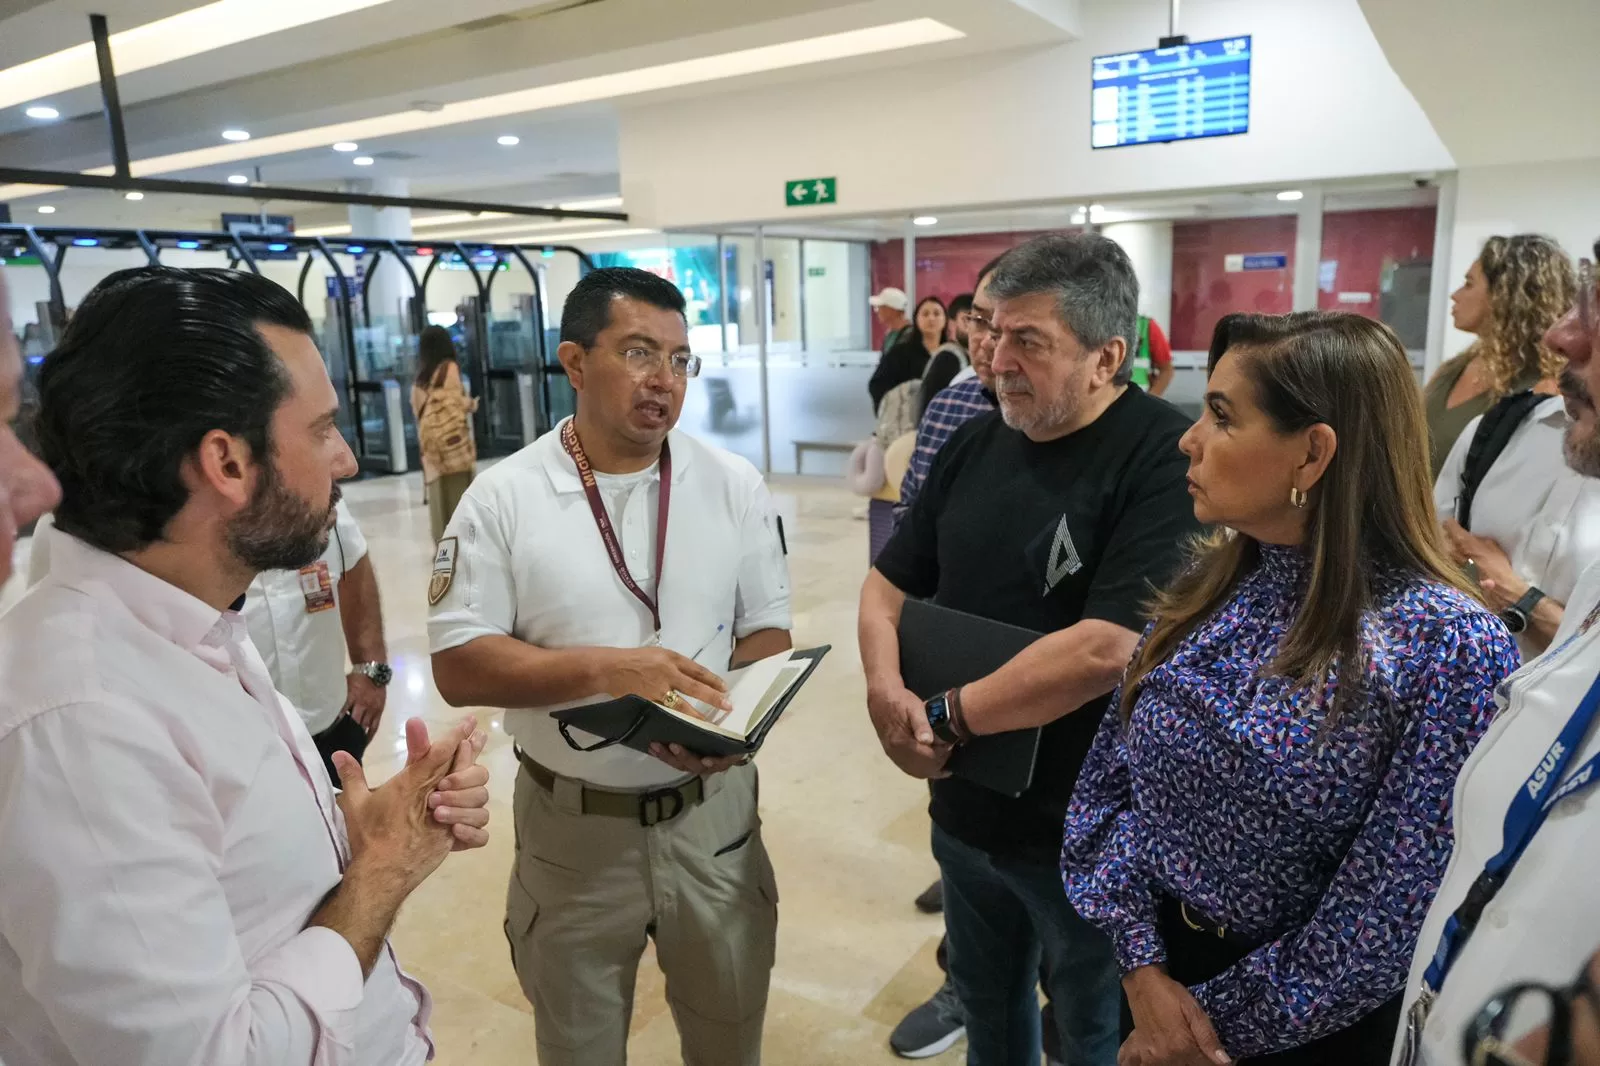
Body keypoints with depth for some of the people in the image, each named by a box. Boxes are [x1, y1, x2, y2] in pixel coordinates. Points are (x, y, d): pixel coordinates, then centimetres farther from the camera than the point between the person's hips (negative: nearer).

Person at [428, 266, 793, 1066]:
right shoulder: (504, 496, -9)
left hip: (712, 811, 2)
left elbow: (767, 633, 1)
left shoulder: (734, 485, -3)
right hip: (572, 825, -1)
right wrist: (605, 669, -25)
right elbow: (459, 666, -11)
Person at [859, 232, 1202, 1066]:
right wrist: (886, 689, -13)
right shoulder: (975, 444, 1)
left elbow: (1107, 649, -29)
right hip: (964, 808, 6)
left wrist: (945, 715, -19)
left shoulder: (1167, 460, -20)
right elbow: (888, 584, 7)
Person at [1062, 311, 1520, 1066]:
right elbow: (1112, 776, -2)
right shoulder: (1210, 579, -5)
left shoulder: (1449, 647, -21)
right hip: (1162, 965, 4)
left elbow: (1388, 918, -19)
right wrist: (1143, 964, -11)